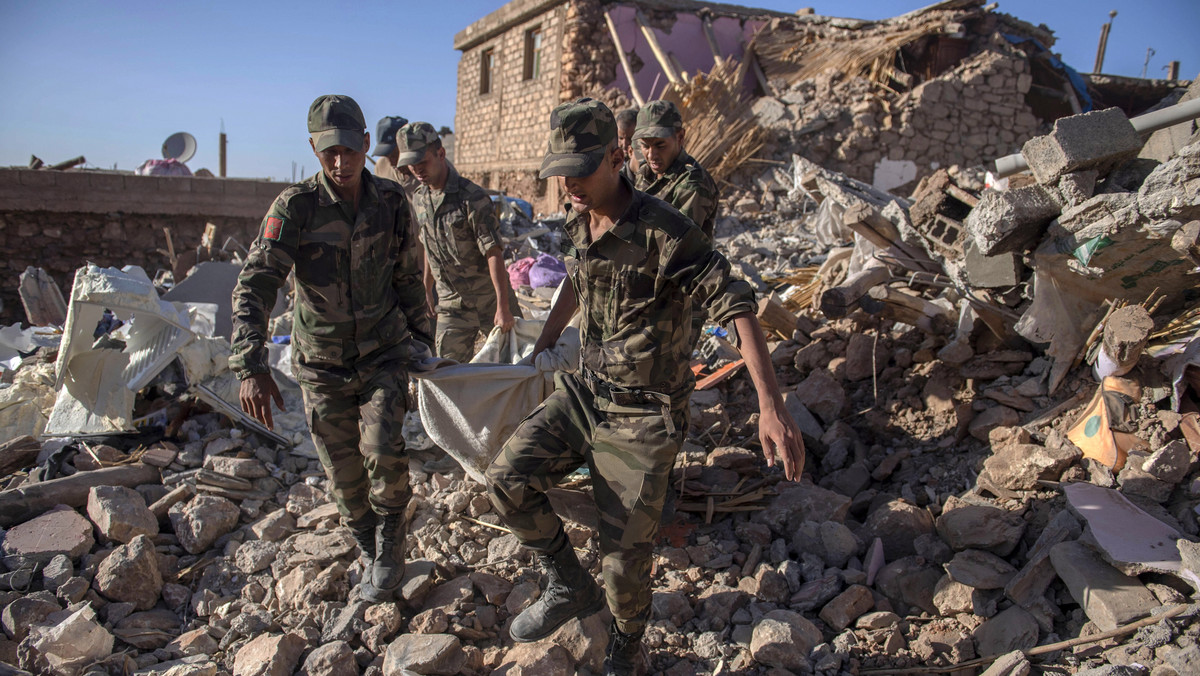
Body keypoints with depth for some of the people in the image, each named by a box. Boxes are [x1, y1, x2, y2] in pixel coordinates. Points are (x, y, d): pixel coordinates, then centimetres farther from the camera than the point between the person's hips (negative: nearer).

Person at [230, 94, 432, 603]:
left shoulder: (392, 203, -6)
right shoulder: (295, 206, -15)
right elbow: (254, 285, -22)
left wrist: (422, 340, 12)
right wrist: (251, 366, -33)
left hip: (384, 351, 0)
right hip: (322, 363, 0)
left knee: (381, 450, -18)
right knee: (344, 474, 7)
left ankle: (391, 548, 9)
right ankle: (370, 556, 32)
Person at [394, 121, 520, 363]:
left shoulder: (472, 198, -17)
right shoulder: (418, 199, 4)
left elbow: (494, 253, -21)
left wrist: (503, 306, -26)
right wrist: (427, 291, 21)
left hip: (488, 297, -5)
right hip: (451, 304, 5)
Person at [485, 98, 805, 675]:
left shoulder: (664, 232, -22)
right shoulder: (579, 224, 2)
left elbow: (736, 307, -26)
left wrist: (772, 408, -35)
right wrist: (545, 342, 30)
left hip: (643, 416, -6)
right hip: (584, 391, 7)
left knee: (624, 557, 0)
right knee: (507, 478, -8)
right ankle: (571, 588, 15)